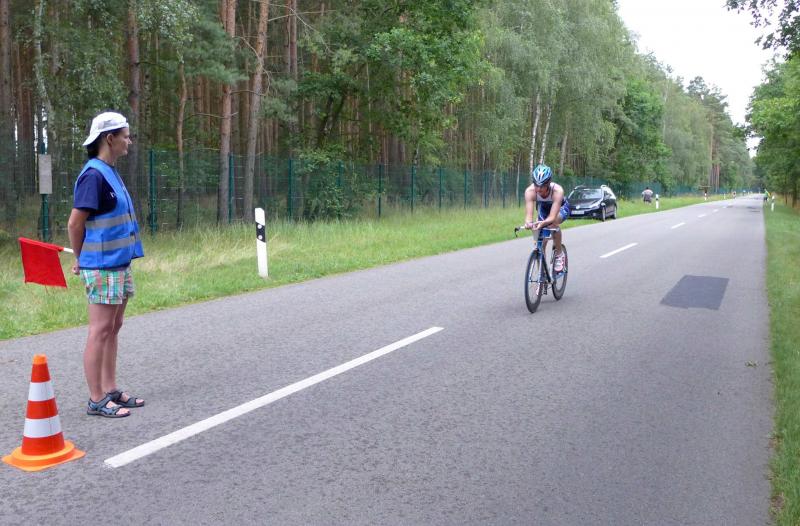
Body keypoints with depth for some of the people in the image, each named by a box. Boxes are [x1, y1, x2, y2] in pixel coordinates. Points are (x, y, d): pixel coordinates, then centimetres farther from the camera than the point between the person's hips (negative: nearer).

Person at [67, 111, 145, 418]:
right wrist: (81, 259, -1)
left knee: (113, 329, 13)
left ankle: (111, 390, 22)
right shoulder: (94, 175, -15)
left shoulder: (110, 173, 14)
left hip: (119, 264, 9)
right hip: (103, 267, -9)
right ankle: (96, 400, 6)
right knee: (100, 331, -3)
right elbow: (74, 223, -14)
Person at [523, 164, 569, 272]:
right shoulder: (530, 191, -35)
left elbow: (552, 217, -47)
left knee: (552, 224, -34)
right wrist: (528, 223, -64)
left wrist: (542, 223, -67)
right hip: (544, 208, 4)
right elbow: (529, 214, -41)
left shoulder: (557, 190, -41)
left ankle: (559, 254, -14)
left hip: (561, 208, -3)